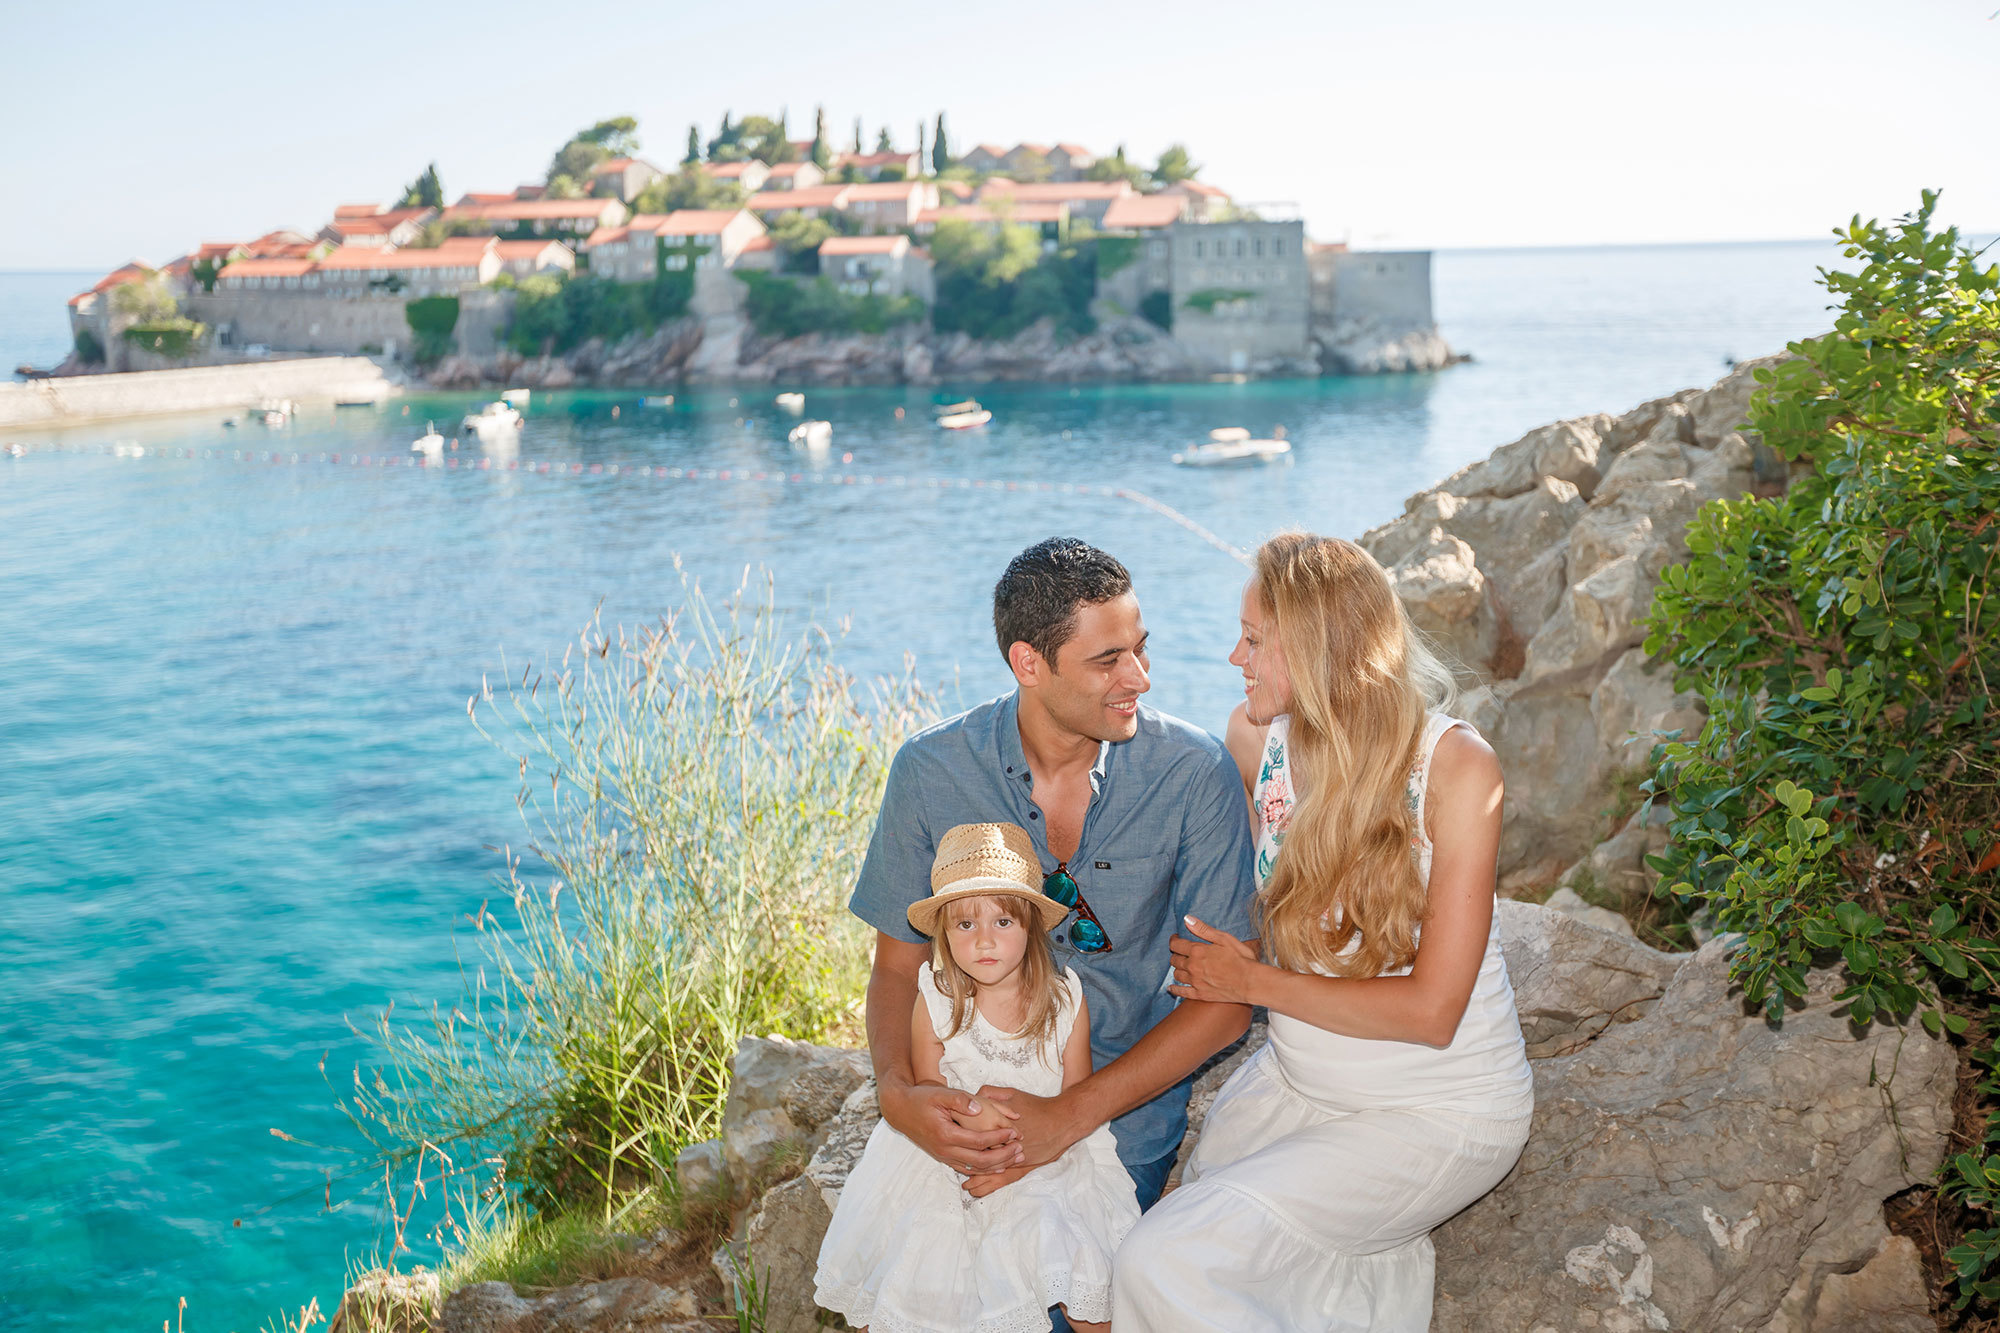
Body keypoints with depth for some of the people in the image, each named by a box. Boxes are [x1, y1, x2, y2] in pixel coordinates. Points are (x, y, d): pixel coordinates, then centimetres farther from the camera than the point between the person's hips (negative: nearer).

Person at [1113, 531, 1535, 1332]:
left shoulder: (1455, 765, -19)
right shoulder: (1255, 737, -3)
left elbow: (1430, 1010, -19)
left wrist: (1253, 982, -13)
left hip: (1438, 1113, -6)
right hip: (1296, 1078, 6)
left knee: (1165, 1265, -18)